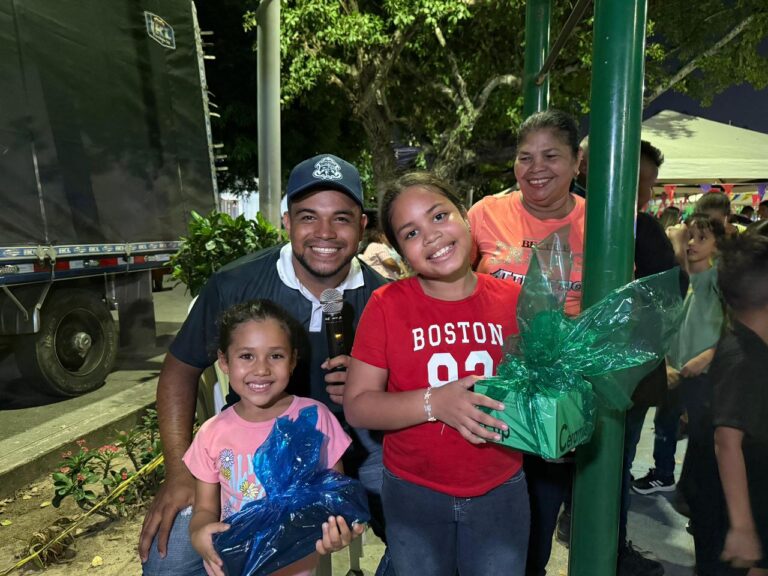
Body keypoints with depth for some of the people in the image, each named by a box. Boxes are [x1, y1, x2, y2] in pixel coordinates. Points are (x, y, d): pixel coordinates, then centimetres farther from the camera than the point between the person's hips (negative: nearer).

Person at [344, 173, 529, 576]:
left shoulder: (514, 300, -9)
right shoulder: (386, 305, -13)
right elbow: (356, 407, -13)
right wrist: (434, 402, -27)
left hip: (501, 493, 1)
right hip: (414, 495, -1)